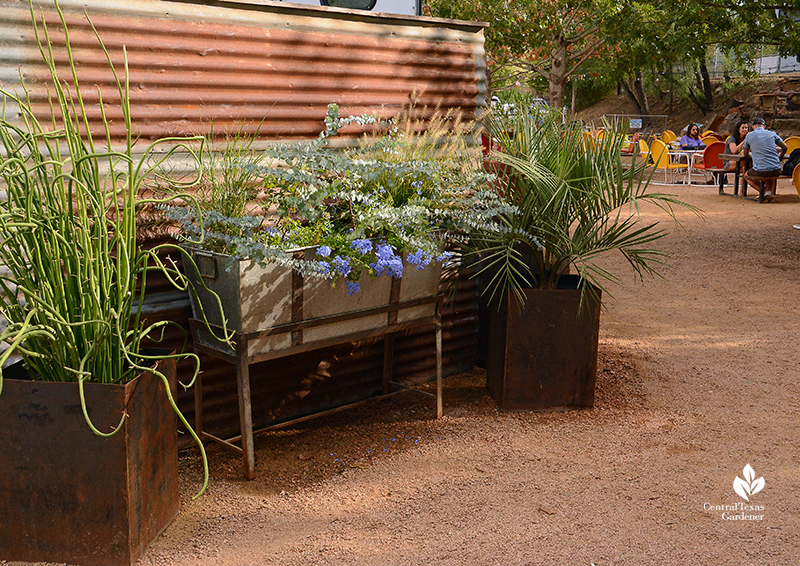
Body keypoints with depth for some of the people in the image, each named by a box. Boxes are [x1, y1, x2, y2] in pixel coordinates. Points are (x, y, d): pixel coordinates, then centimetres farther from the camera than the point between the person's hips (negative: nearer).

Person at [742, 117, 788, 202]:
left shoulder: (749, 136, 5)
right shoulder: (772, 134, 10)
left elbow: (746, 154, 16)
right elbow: (785, 147, 20)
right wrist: (779, 157, 38)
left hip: (760, 171, -3)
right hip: (776, 171, 3)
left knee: (746, 176, 29)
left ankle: (763, 190, 5)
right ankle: (770, 190, 13)